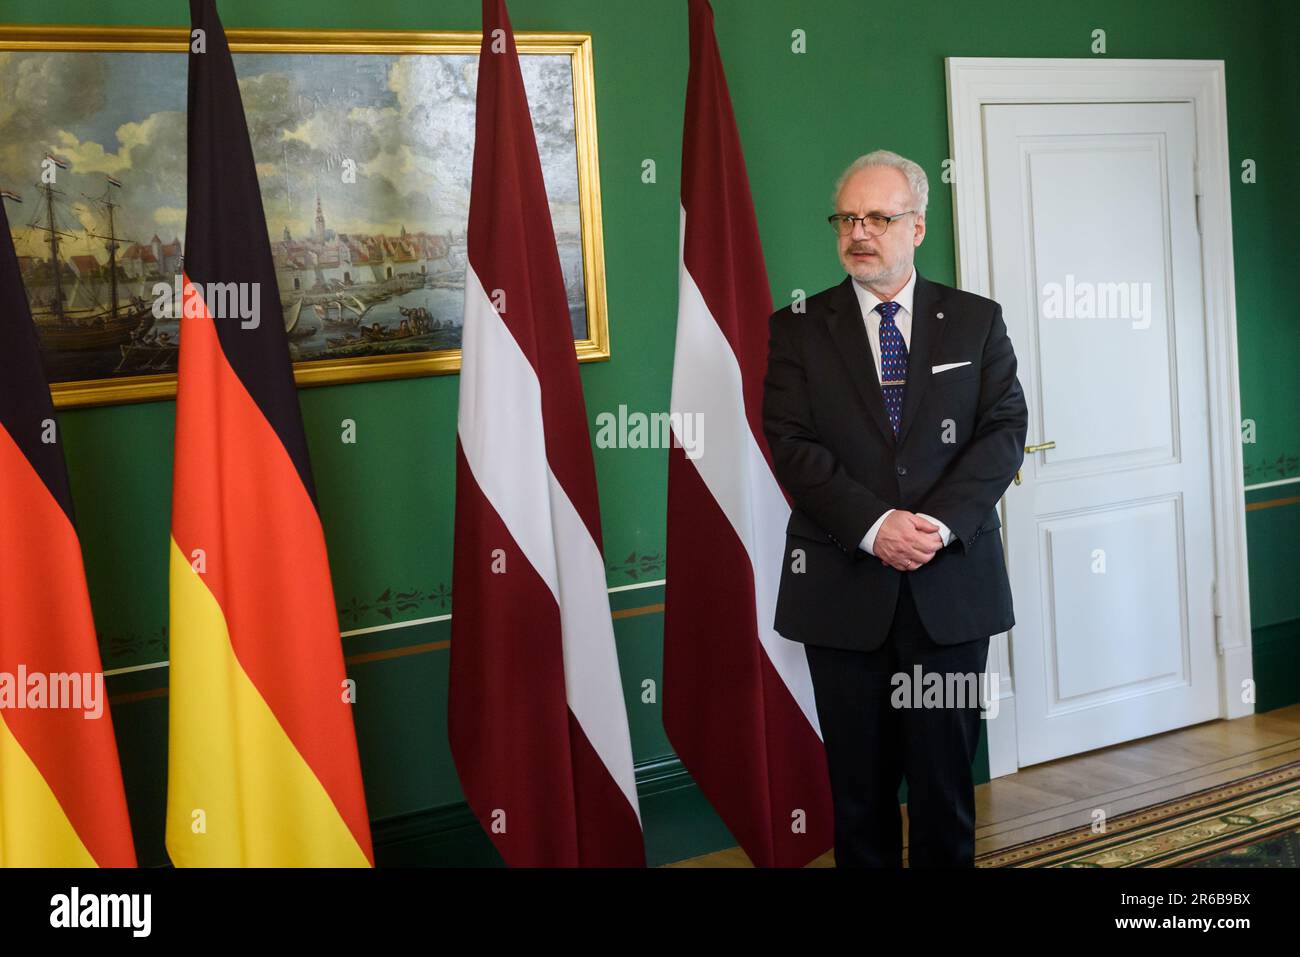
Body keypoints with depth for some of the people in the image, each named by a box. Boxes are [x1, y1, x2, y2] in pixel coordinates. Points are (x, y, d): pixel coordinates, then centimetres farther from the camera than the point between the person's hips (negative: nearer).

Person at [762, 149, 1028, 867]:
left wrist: (940, 523, -16)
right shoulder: (797, 329, 5)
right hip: (843, 586, 0)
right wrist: (873, 527, -18)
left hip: (952, 585, 1)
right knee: (858, 779, 8)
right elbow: (792, 445, -5)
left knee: (946, 773, 7)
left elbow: (1005, 430, -1)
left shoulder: (977, 321, 7)